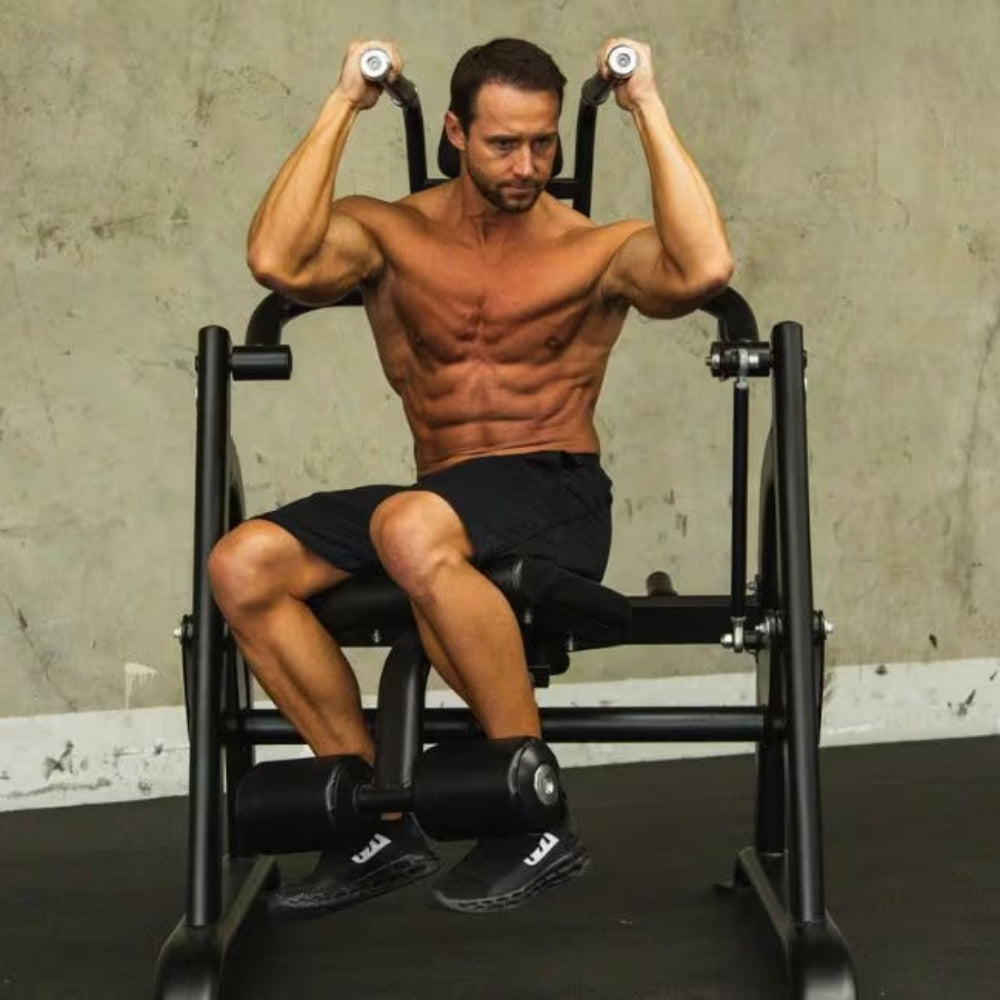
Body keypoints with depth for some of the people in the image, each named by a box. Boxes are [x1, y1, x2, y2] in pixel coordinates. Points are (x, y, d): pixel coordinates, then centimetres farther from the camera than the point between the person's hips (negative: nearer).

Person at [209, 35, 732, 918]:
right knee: (243, 565, -18)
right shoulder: (391, 233, 7)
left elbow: (706, 269, -20)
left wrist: (647, 106, -11)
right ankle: (379, 821, -7)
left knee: (411, 528, -37)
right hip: (441, 500, 4)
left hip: (559, 497, -4)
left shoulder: (595, 249, 2)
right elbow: (277, 261, -13)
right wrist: (343, 107, -6)